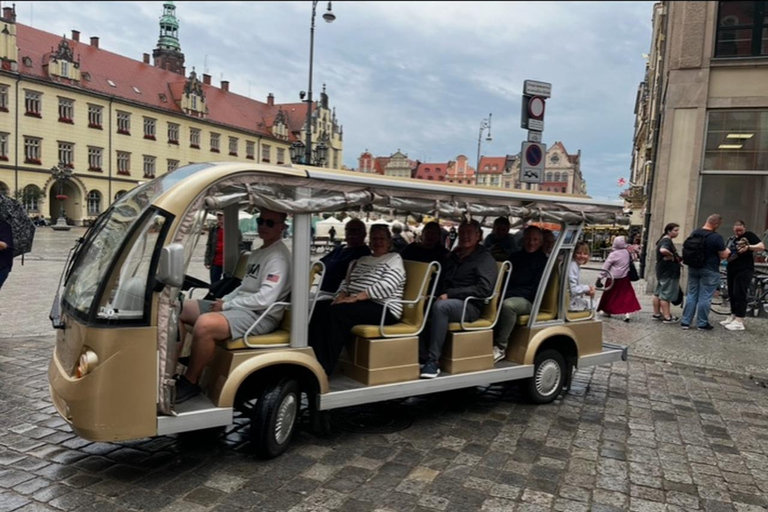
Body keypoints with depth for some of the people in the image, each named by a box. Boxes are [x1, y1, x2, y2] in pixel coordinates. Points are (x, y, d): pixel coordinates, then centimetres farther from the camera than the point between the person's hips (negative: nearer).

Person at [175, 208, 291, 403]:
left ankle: (190, 383, -14)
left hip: (260, 315, -10)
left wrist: (226, 305, -13)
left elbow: (264, 300, -22)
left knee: (204, 324, -35)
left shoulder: (278, 257, -12)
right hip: (239, 306, 10)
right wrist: (223, 300, 5)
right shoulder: (258, 253, 19)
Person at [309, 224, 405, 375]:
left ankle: (324, 367, -29)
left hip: (383, 309, -7)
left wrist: (354, 297, -22)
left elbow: (386, 287, -15)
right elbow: (346, 282, 17)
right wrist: (341, 297, -7)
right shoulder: (362, 260, 23)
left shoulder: (394, 259, 1)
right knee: (319, 307, -17)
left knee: (337, 312, -31)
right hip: (358, 304, 7)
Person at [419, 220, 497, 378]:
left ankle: (433, 362, -34)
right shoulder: (453, 256, 23)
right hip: (449, 301, 6)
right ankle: (422, 358, -23)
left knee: (440, 306, -36)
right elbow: (441, 281, 20)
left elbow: (484, 288, -11)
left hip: (470, 306, -5)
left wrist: (450, 294, -16)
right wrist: (437, 293, -4)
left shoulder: (485, 257, 2)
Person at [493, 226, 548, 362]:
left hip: (527, 300, -4)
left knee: (507, 304, -37)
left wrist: (509, 293, -16)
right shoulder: (515, 256, 22)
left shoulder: (543, 261, 6)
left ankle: (500, 347, -29)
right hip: (508, 295, 5)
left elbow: (536, 289, -4)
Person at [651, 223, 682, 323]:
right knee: (666, 294, -5)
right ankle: (667, 317, 1)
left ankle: (656, 314, 21)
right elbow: (663, 250, -40)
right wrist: (672, 256, -22)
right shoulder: (667, 241, -18)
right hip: (668, 272, -10)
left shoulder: (663, 240, 13)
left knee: (658, 293, 13)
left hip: (662, 270, 10)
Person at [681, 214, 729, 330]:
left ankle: (685, 322, 11)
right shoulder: (716, 237, -17)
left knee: (691, 295, 11)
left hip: (693, 268, 6)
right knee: (705, 297, 2)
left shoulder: (694, 233, 3)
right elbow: (723, 255, -10)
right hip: (709, 271, -6)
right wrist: (727, 251, 11)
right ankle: (702, 323, 9)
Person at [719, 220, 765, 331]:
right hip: (731, 270, 7)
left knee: (740, 294, -10)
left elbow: (762, 246, -13)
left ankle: (739, 322, -9)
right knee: (732, 294, 10)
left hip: (744, 270, -7)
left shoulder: (749, 235, -2)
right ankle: (733, 316, 20)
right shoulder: (731, 239, 19)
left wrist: (748, 247, -28)